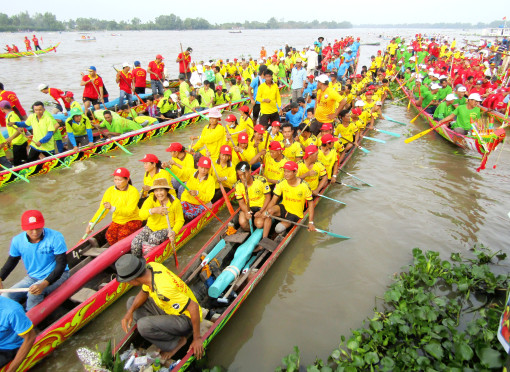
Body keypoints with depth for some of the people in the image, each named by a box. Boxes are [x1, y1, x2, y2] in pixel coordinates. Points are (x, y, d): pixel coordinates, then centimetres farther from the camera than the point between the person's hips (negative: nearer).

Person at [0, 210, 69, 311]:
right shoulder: (17, 241, -7)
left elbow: (61, 264, -19)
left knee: (34, 292, -31)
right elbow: (11, 261, 13)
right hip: (32, 278, 5)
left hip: (56, 276, -5)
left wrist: (44, 284, -32)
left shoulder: (55, 237, -20)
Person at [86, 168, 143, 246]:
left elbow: (129, 211, -28)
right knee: (110, 235, -24)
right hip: (117, 221, 4)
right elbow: (102, 210, -2)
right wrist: (91, 223, -14)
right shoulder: (110, 190, 0)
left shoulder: (133, 191, -15)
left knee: (122, 234, -31)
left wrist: (112, 208, -42)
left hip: (132, 220, -4)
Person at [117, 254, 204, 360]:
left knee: (143, 325, -28)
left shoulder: (162, 290, -37)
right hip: (169, 309, 9)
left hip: (186, 319, -9)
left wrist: (197, 339, -24)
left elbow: (194, 306, -34)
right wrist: (130, 311, -8)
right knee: (132, 302, 7)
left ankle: (177, 342, -4)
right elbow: (144, 292, 7)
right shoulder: (151, 266, -12)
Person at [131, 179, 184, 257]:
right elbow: (141, 214, -26)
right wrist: (153, 210, -47)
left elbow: (179, 220, -1)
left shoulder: (175, 202, -10)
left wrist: (174, 232, -21)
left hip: (166, 229, -2)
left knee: (153, 238, -32)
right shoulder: (151, 200, -9)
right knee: (135, 243, -20)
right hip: (151, 227, 2)